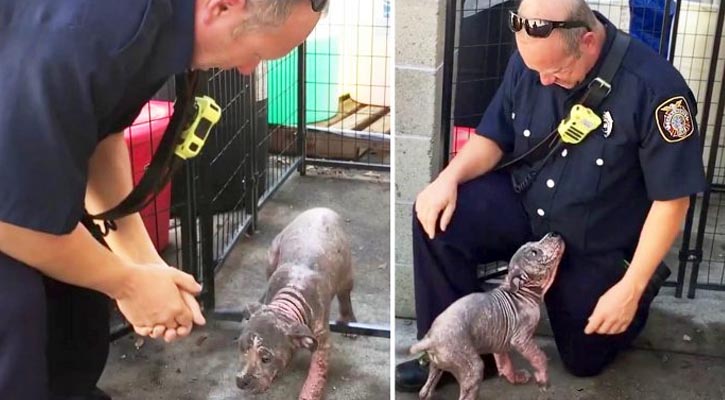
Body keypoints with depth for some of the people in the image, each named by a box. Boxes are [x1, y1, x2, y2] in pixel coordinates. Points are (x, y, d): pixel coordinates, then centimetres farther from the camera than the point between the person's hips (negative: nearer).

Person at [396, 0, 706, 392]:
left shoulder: (655, 88, -29)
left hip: (594, 245, -3)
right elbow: (493, 138, -2)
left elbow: (672, 199, -21)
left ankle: (646, 281, 36)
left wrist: (631, 288, -21)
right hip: (524, 205, 3)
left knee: (584, 359, 10)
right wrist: (449, 177, -23)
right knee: (436, 218, -23)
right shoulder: (529, 60, -14)